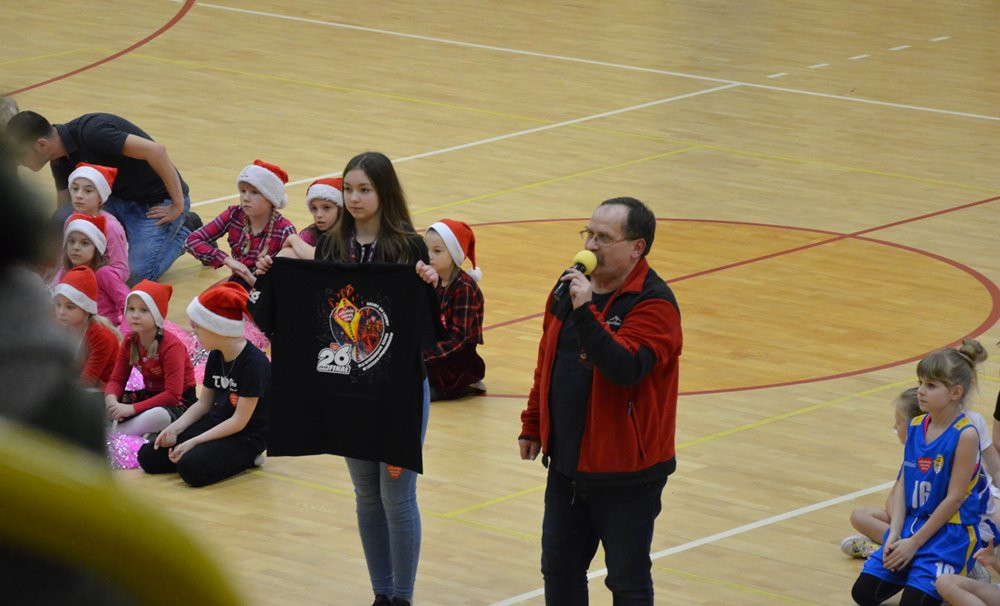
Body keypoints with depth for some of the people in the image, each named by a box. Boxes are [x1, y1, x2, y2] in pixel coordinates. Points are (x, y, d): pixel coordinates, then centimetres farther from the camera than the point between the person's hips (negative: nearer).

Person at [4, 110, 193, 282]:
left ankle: (183, 234, 4)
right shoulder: (61, 160, 0)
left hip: (157, 202, -7)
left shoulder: (92, 133, -28)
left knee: (138, 274, -22)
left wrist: (178, 205, -25)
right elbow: (64, 208, 8)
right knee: (61, 218, -15)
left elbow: (156, 151, -31)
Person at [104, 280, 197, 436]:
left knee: (158, 416, -42)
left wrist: (132, 408, -32)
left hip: (178, 402, -7)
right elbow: (117, 380, 1)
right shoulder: (130, 342, -1)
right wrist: (111, 399, -25)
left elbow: (172, 395, -27)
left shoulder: (171, 346, -21)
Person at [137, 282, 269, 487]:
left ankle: (243, 459, -6)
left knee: (191, 467, -32)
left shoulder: (254, 363, -22)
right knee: (148, 457, -4)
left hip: (246, 437, -8)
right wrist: (174, 429, -5)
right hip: (215, 424, 8)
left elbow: (239, 421, -21)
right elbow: (203, 403, 12)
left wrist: (193, 442, -21)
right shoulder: (216, 356, 3)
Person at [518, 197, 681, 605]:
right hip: (567, 465, 7)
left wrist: (585, 311, -36)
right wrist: (533, 425, 19)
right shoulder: (570, 287, 6)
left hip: (627, 475, -7)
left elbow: (626, 368, -32)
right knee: (559, 571, 15)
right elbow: (547, 362, 17)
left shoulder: (654, 304, -17)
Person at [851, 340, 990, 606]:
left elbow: (954, 499, -15)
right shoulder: (915, 427, 4)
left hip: (951, 531, -6)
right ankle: (916, 571, 19)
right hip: (912, 522, 6)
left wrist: (915, 543, -13)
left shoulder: (965, 435, -16)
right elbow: (903, 486, 5)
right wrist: (894, 535, -8)